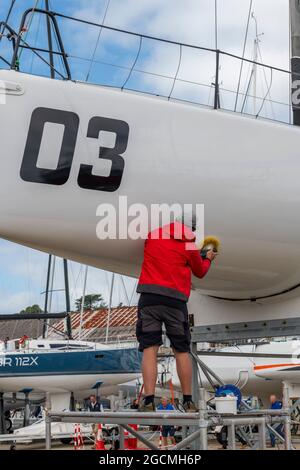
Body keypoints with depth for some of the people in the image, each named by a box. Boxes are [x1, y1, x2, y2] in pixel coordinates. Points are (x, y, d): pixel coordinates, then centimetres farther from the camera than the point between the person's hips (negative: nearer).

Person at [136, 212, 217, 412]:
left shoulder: (153, 235, 10)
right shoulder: (189, 245, 3)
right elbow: (200, 272, 18)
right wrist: (208, 259, 39)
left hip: (149, 297, 1)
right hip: (175, 300, -1)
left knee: (150, 349, -2)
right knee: (182, 351, 10)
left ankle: (149, 401, -9)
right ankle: (188, 401, 16)